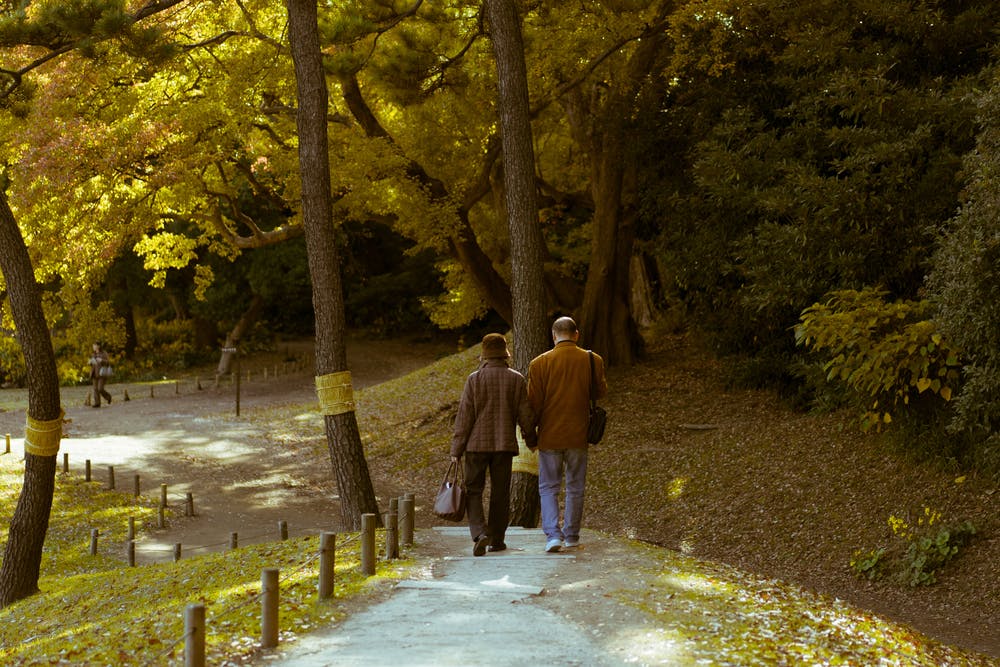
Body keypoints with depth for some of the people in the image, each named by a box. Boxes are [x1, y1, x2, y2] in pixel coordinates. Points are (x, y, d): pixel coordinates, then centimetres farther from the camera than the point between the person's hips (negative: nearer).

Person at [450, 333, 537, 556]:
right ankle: (497, 539, 16)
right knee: (500, 492, 11)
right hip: (505, 445, 2)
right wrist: (531, 439, 20)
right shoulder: (517, 380, -1)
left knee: (473, 490, 4)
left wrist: (457, 448, -1)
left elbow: (464, 415, -7)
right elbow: (525, 415, 2)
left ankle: (480, 532, -15)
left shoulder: (474, 379, -7)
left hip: (477, 444, -2)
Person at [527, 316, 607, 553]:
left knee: (548, 488, 7)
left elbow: (534, 403, -5)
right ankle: (571, 535, 18)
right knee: (575, 487, 14)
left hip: (550, 436, -1)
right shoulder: (593, 360, -4)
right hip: (579, 435, 1)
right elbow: (601, 392, 10)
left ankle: (553, 534, -6)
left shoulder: (539, 363, -8)